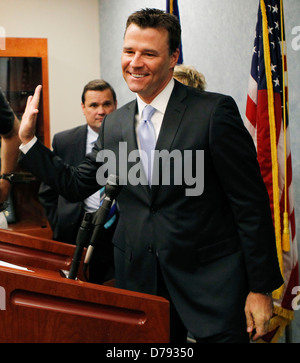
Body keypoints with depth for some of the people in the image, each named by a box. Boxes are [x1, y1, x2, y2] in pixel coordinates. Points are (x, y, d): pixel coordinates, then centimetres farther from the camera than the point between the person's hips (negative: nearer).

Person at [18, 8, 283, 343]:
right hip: (140, 280, 5)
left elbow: (251, 205, -10)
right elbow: (75, 185, 16)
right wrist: (27, 139, 9)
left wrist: (260, 289, -10)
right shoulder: (113, 124, 7)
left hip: (211, 282, -4)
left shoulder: (215, 111, -11)